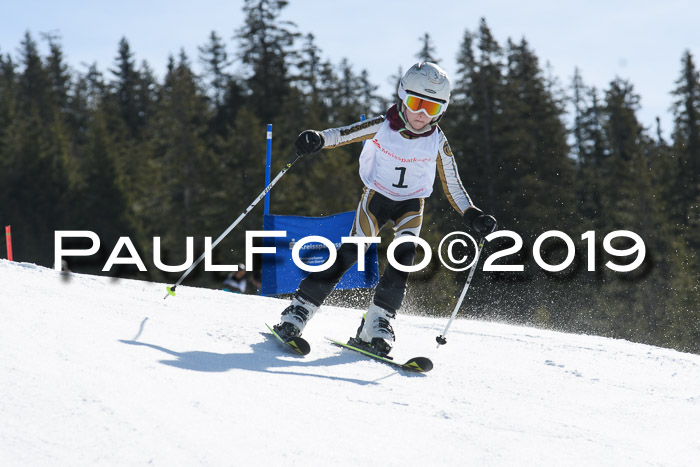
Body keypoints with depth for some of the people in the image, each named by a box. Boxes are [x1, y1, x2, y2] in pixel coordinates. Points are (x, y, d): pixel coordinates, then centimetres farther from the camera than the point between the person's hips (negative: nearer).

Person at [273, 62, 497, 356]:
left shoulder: (438, 143, -10)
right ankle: (298, 311, -7)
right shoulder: (382, 127, -14)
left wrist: (472, 216, -17)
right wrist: (317, 139, -38)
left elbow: (453, 188, -3)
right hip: (376, 198, -1)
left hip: (411, 205, 1)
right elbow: (344, 134, -16)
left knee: (403, 257, -20)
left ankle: (376, 326, -18)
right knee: (349, 254, -13)